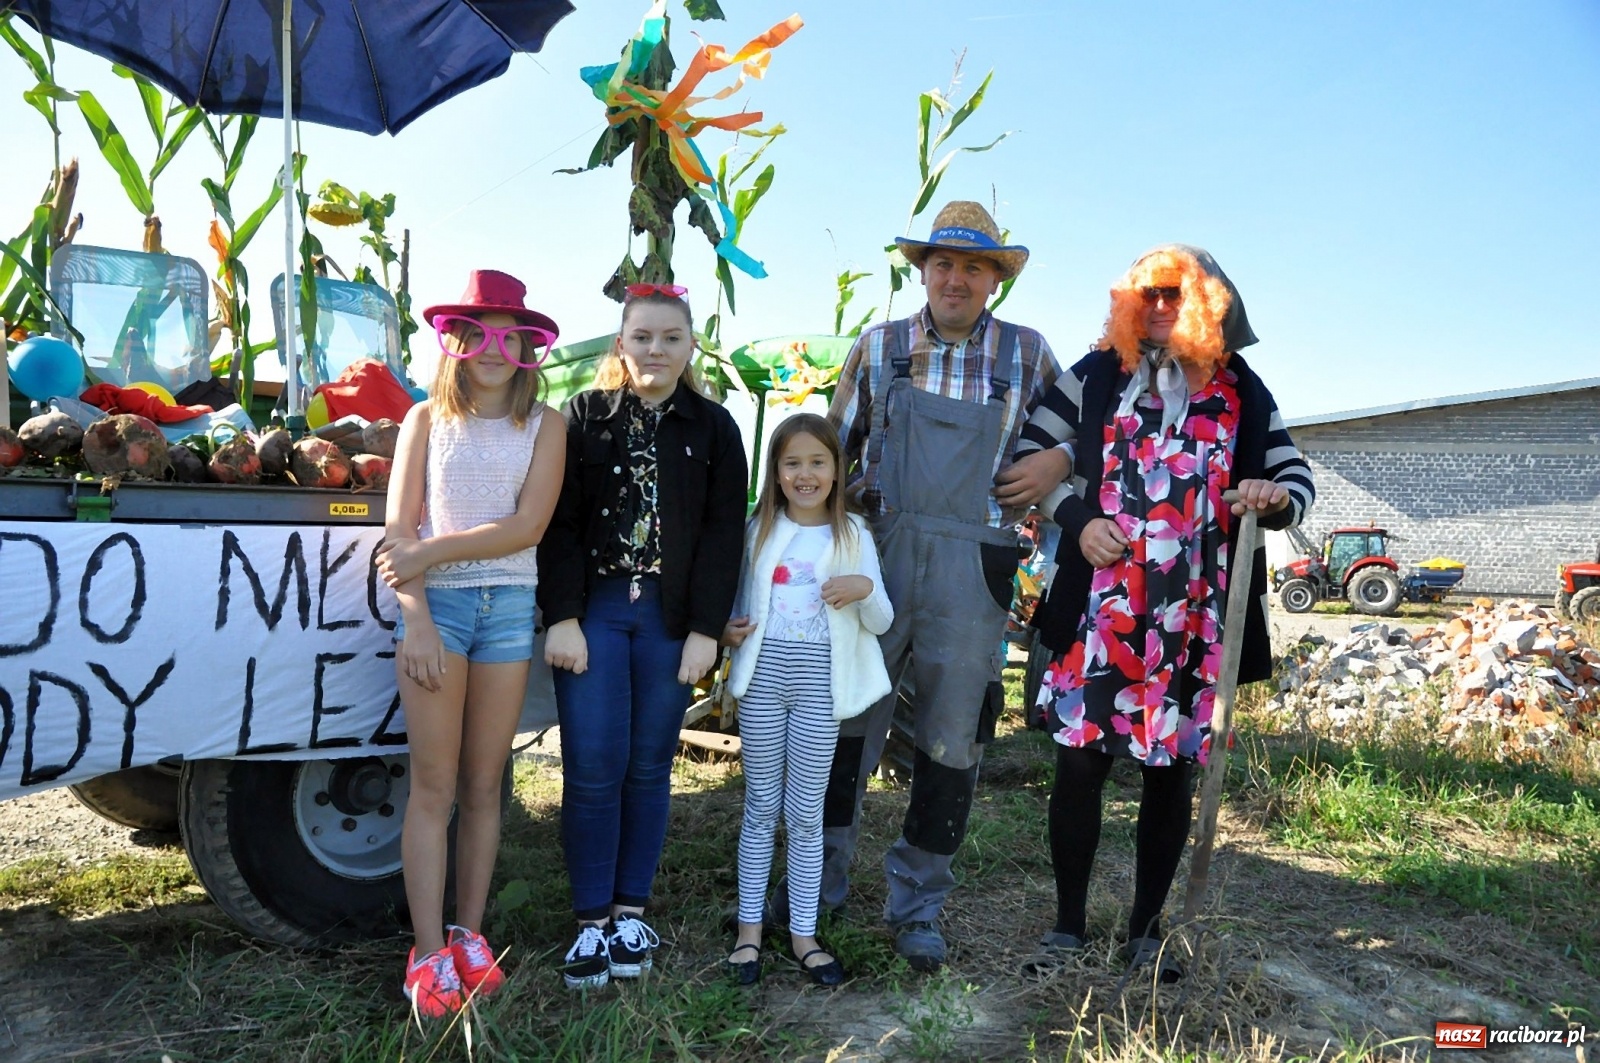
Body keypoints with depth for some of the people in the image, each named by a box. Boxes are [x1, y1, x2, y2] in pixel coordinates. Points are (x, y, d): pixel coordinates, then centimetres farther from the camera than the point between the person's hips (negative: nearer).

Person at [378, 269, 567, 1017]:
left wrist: (431, 551, -12)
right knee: (433, 786, 0)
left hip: (509, 605, 1)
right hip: (437, 602, -1)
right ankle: (429, 954, 7)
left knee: (483, 785, 8)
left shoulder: (543, 427, 5)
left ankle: (469, 934, 20)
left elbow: (527, 527, -7)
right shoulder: (427, 420, 6)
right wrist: (416, 618, -11)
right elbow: (398, 531, 0)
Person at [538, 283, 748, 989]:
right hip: (593, 609, -1)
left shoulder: (713, 428, 6)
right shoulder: (584, 417, 4)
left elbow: (723, 533, 2)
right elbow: (559, 524, -1)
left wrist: (705, 630, -5)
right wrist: (562, 617, -9)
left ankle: (630, 911, 20)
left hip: (671, 619, 1)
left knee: (649, 767, 6)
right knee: (593, 766, -3)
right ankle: (591, 920, 9)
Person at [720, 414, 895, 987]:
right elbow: (739, 600, 15)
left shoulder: (852, 535, 3)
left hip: (820, 681, -1)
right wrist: (729, 629, -6)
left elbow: (881, 622, 1)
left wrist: (866, 589, -20)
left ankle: (804, 933, 18)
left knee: (806, 813, 7)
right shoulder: (759, 530, 7)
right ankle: (749, 928, 19)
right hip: (763, 674, 1)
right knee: (761, 806, 9)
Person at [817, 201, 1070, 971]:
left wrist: (1058, 462, -4)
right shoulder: (878, 347, 7)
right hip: (877, 555, 1)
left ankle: (917, 903, 22)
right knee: (847, 719, 8)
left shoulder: (1028, 354, 7)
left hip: (973, 571, 0)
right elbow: (835, 446, 13)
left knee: (952, 741, 6)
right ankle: (823, 874, 27)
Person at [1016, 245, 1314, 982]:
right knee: (1079, 760, 2)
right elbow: (1030, 452, 5)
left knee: (1172, 770, 9)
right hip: (1100, 609, -1)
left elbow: (1299, 484, 12)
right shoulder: (1098, 374, 5)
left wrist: (1276, 499, -13)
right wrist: (1077, 520, -10)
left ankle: (1146, 929, 26)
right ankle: (1068, 923, 20)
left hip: (1195, 617, 2)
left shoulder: (1242, 393, 8)